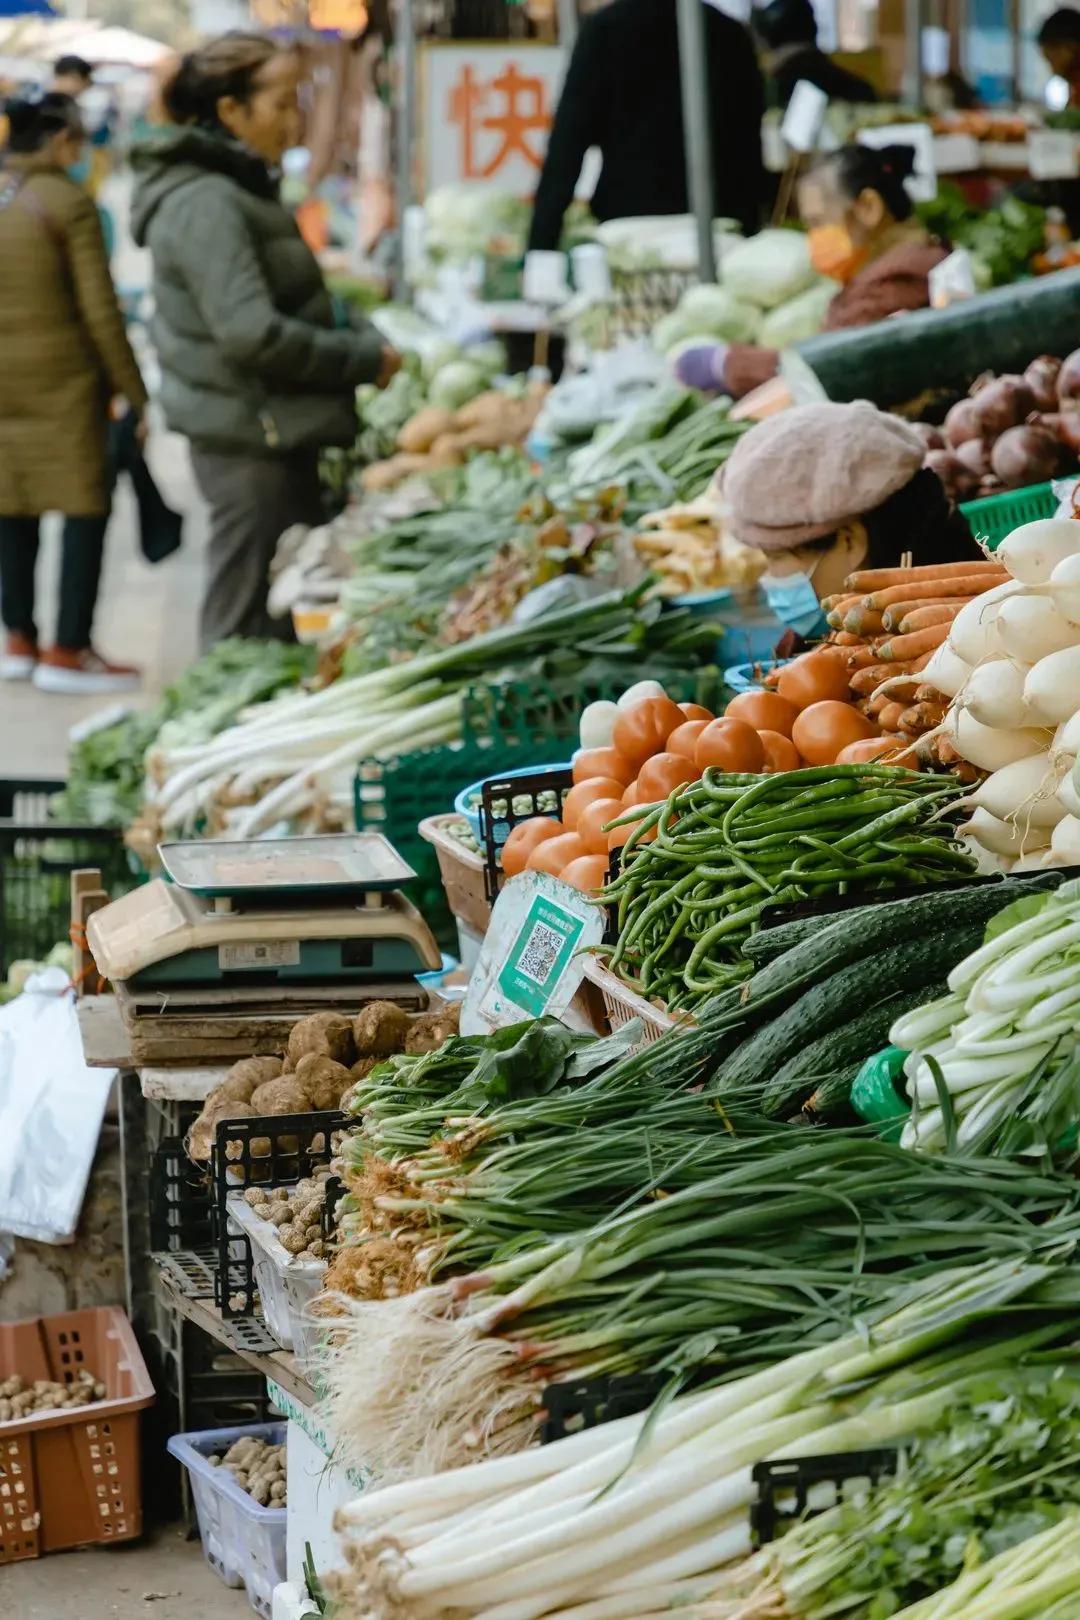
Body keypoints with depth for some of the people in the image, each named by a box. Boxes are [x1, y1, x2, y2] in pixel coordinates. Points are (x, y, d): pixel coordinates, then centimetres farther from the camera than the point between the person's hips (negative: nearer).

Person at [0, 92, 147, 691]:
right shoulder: (69, 203, -10)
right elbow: (100, 310, -11)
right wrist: (133, 393, -5)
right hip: (62, 379, -6)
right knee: (84, 508, 0)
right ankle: (67, 651, -2)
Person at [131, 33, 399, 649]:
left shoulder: (243, 191, 16)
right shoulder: (205, 205, -16)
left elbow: (288, 305, 23)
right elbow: (251, 333, -25)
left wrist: (362, 340, 4)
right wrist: (365, 360, -15)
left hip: (277, 436, 10)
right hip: (252, 440, -10)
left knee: (280, 630, 14)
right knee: (251, 634, -6)